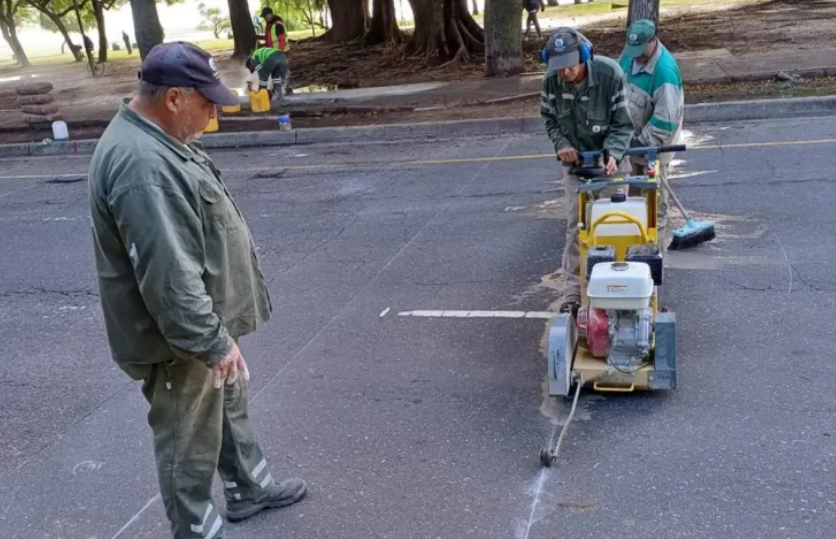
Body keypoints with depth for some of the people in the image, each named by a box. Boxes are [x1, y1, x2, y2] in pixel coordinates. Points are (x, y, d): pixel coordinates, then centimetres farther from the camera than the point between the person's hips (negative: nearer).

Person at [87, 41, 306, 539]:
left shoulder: (159, 140, 5)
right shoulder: (142, 166, -31)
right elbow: (167, 274, -32)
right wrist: (212, 342, -25)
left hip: (206, 321, 11)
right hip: (180, 339, -11)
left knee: (230, 407, 27)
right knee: (191, 443, 6)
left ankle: (250, 488, 47)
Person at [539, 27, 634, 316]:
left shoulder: (610, 74, -26)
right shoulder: (551, 81, -16)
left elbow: (623, 123, -19)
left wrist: (613, 154, -35)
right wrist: (561, 144, -16)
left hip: (607, 159, -2)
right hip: (575, 161, 2)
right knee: (577, 225, 0)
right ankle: (572, 292, 4)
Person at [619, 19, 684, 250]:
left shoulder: (665, 70, -31)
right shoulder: (630, 54, -6)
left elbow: (666, 118, -30)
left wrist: (644, 141, -24)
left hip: (654, 141, -8)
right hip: (631, 134, 8)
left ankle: (657, 238, 15)